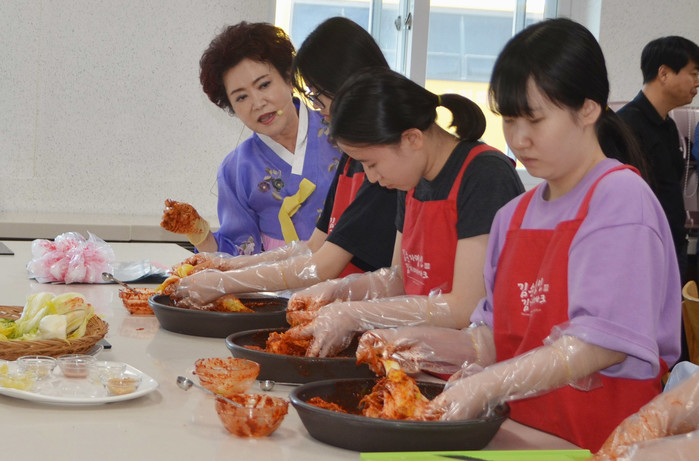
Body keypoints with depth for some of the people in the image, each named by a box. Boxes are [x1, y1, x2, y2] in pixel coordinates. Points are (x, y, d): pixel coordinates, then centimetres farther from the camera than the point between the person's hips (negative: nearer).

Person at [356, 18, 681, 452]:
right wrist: (431, 345, -2)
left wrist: (488, 387, -20)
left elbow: (602, 343, -16)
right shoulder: (513, 216, 15)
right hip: (526, 432, 6)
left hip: (604, 435, -6)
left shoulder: (620, 198, -6)